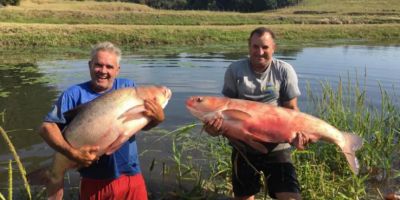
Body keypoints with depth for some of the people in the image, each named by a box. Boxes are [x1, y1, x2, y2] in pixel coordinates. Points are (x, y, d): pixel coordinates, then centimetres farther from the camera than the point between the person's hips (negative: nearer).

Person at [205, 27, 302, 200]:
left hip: (276, 146, -1)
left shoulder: (284, 71, -5)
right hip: (243, 146, 1)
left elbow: (291, 108, -2)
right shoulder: (235, 70, -5)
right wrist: (216, 123, -22)